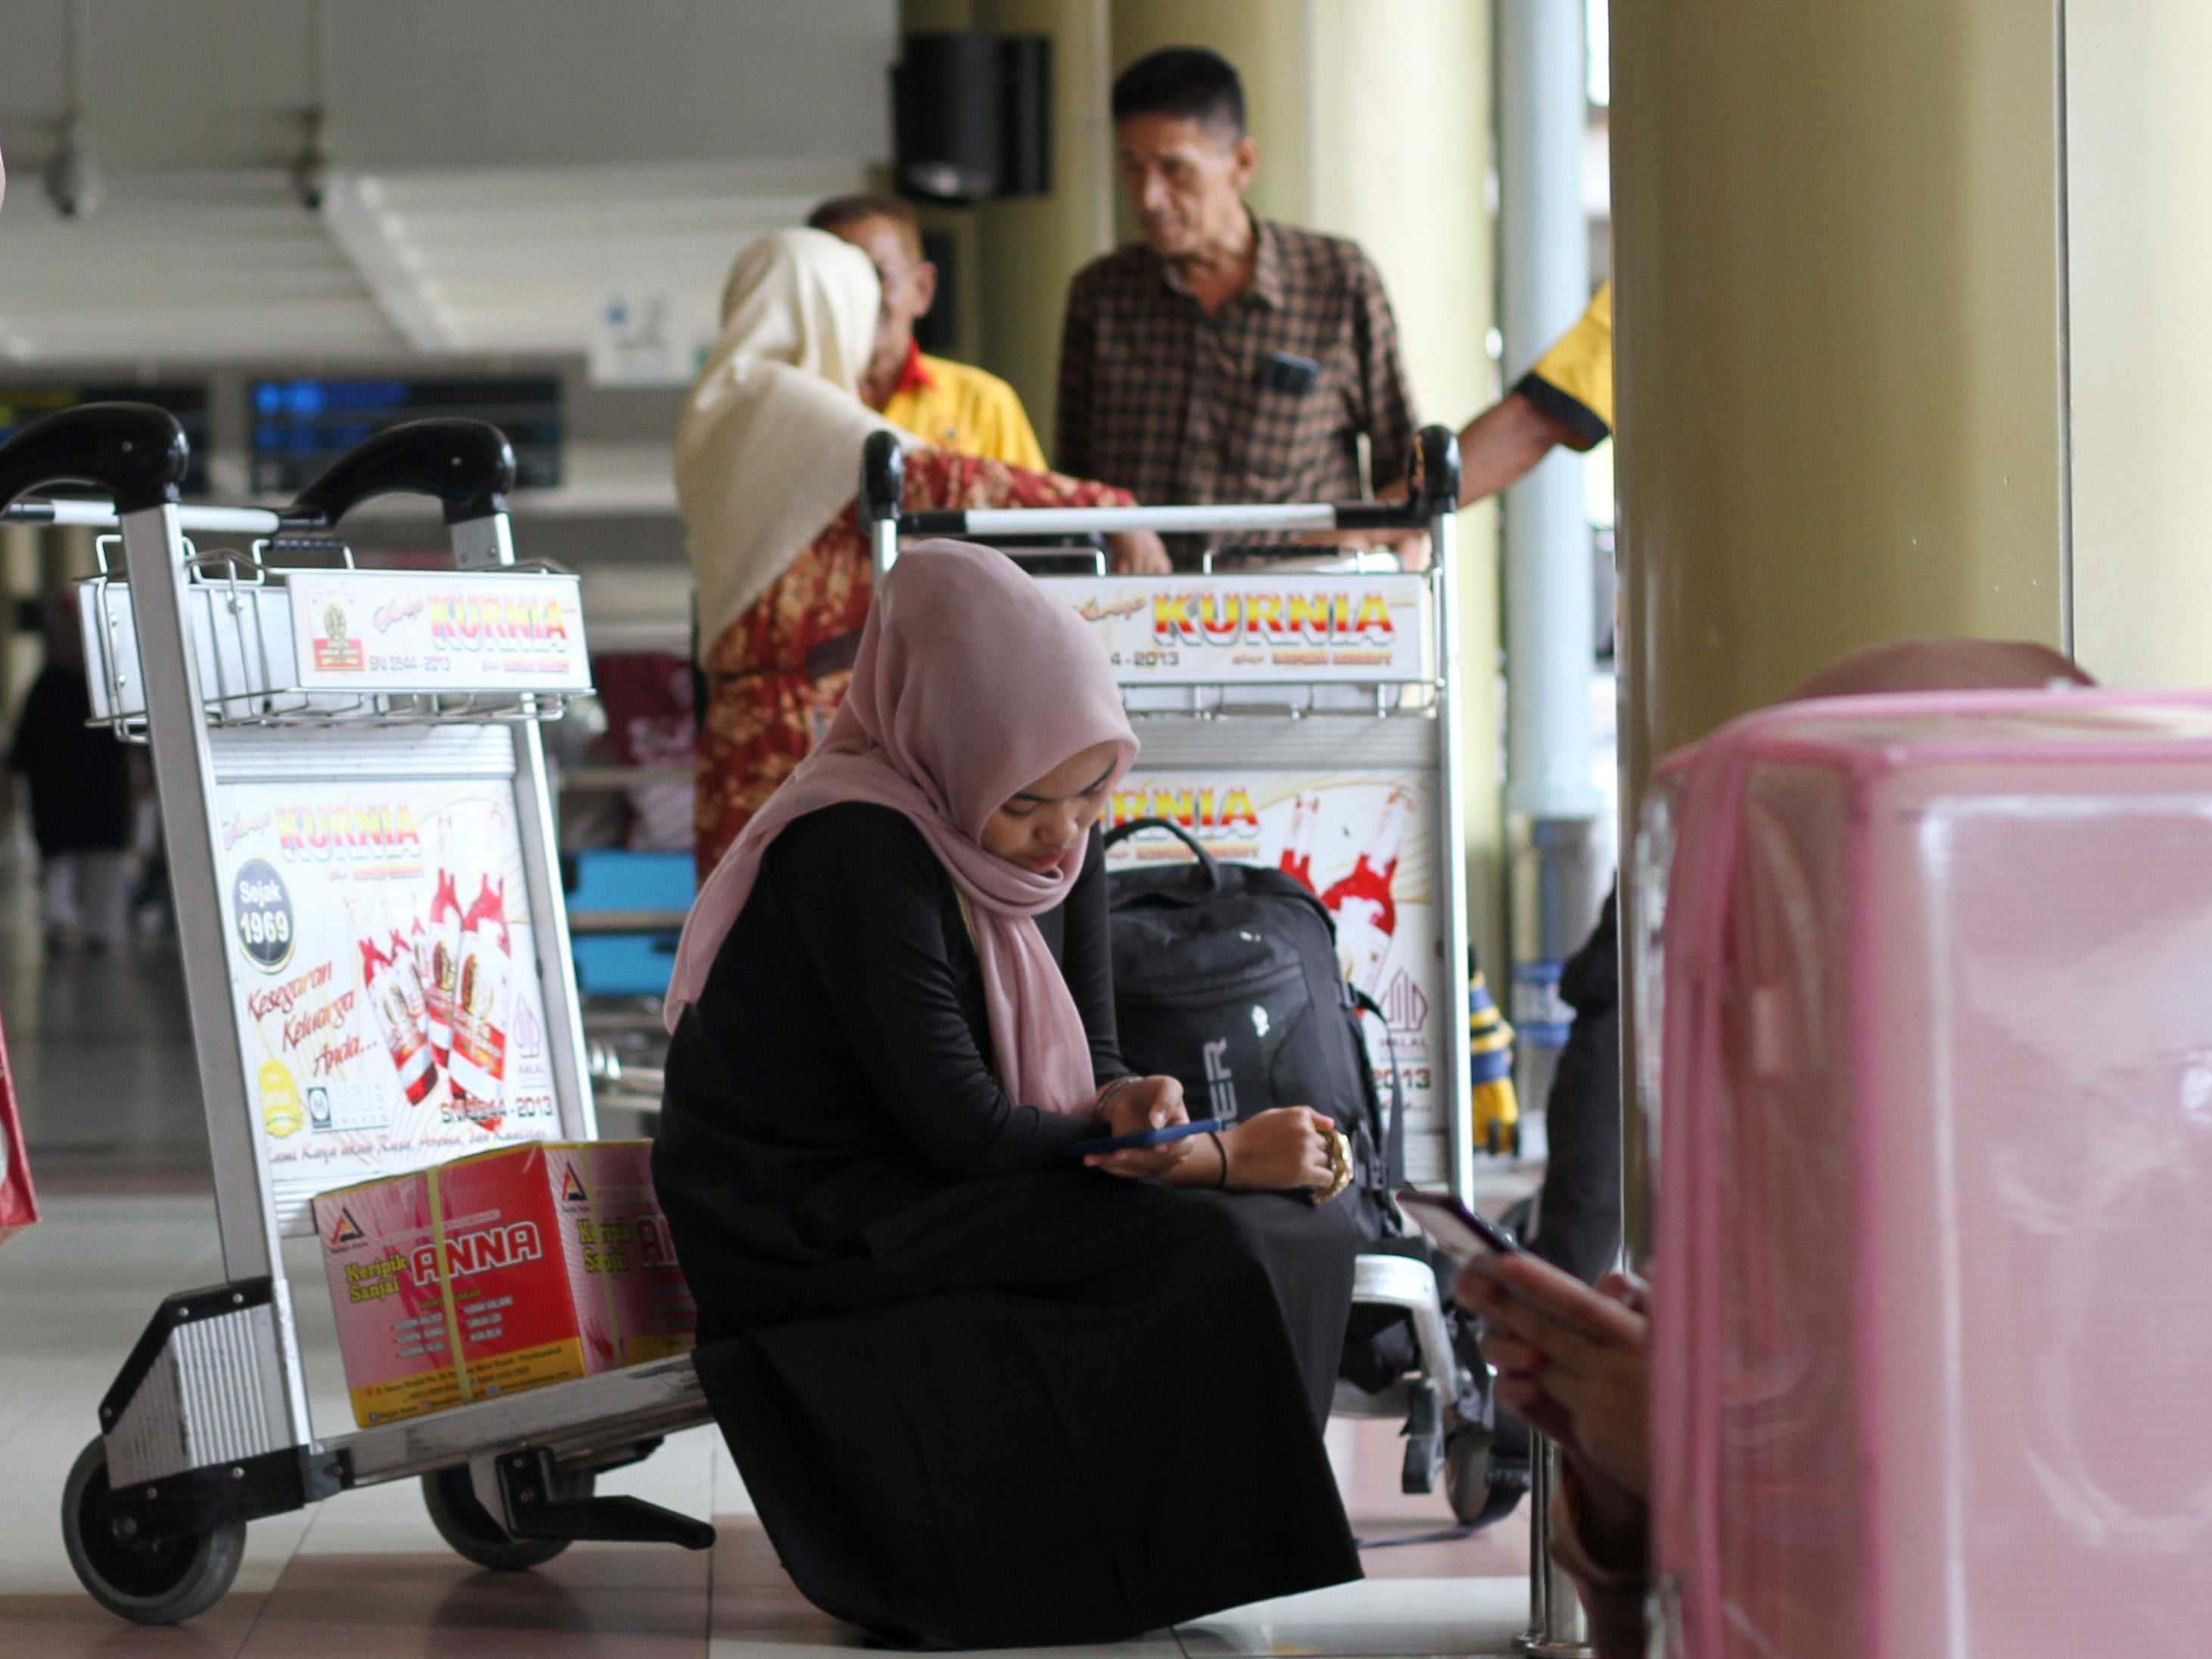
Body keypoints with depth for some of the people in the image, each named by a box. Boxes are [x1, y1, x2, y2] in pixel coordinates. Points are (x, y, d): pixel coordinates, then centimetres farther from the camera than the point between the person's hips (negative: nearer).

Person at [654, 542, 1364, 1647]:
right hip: (806, 1240, -8)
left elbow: (1090, 1057, 10)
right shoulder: (854, 848, -22)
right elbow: (957, 1129, -23)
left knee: (1307, 1220, -12)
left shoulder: (1059, 840, 3)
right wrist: (1217, 1160, -18)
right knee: (1208, 1248, -25)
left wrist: (1124, 1106, -17)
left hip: (946, 1204, 8)